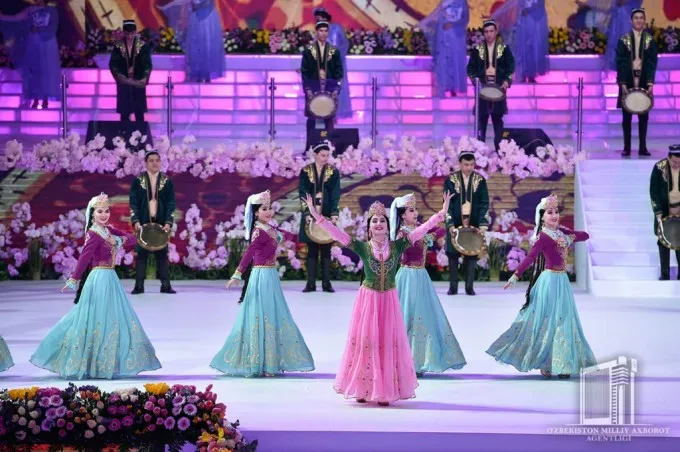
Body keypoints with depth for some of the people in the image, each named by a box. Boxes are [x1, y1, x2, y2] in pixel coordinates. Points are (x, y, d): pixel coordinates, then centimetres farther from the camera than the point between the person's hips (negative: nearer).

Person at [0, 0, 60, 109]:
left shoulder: (52, 10, 5)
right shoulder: (31, 10, 10)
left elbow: (52, 28, -4)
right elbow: (15, 18, 4)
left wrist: (39, 30, -12)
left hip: (47, 46, -3)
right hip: (33, 45, 3)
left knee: (46, 71, -4)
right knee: (33, 71, -2)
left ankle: (46, 100, -4)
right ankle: (36, 100, 0)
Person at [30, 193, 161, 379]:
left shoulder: (109, 230, 11)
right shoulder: (94, 234, -14)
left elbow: (132, 238, 12)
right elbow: (84, 258, -22)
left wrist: (120, 240, -9)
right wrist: (74, 280, -28)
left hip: (110, 279, 9)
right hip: (100, 279, -9)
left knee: (113, 319, 13)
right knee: (98, 320, -4)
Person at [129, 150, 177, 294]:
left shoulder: (167, 182, 4)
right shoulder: (137, 181, 2)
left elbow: (171, 204, 0)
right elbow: (133, 203, -2)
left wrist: (168, 222, -12)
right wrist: (135, 221, -13)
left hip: (161, 223, 1)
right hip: (143, 223, -1)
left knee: (162, 254, 2)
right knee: (141, 254, 0)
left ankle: (165, 285, 4)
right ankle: (139, 285, 3)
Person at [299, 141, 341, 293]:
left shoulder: (333, 172, 2)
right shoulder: (305, 171, 1)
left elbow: (335, 195, -4)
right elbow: (303, 193, -4)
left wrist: (334, 214, -16)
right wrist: (307, 213, -16)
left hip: (327, 216, 0)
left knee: (326, 249, 2)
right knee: (312, 249, 1)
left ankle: (326, 283, 6)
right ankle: (311, 283, 4)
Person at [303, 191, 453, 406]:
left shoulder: (397, 246, -3)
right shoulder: (362, 247, -5)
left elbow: (422, 229, -6)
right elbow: (337, 233, -10)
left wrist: (442, 213, -12)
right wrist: (317, 216, -18)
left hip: (389, 300, 1)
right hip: (367, 299, -1)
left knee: (388, 343, 2)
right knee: (365, 342, 2)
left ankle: (385, 391, 8)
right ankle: (363, 389, 10)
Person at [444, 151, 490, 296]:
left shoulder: (480, 180, -1)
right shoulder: (451, 180, -4)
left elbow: (484, 204, -3)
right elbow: (447, 204, -6)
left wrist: (483, 224, -13)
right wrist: (450, 224, -16)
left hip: (473, 224, 1)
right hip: (455, 223, -1)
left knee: (472, 254, 0)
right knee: (453, 254, 1)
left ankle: (469, 287, 5)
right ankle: (453, 286, 8)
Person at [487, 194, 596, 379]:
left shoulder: (561, 232, 9)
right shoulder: (543, 237, -14)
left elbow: (585, 235, 15)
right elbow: (530, 257, -24)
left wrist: (571, 237, -6)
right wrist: (515, 276, -34)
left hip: (562, 280, 8)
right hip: (550, 280, -8)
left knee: (562, 321, 10)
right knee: (547, 320, -3)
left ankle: (560, 364, 16)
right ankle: (545, 363, 5)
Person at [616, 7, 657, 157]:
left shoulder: (650, 40, 3)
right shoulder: (624, 40, 0)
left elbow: (652, 63, -2)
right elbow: (620, 63, -4)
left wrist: (650, 84, -13)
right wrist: (623, 84, -13)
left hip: (643, 83, 1)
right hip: (627, 83, -1)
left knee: (643, 116, 3)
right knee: (627, 116, 2)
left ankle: (643, 147, 9)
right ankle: (626, 148, 7)